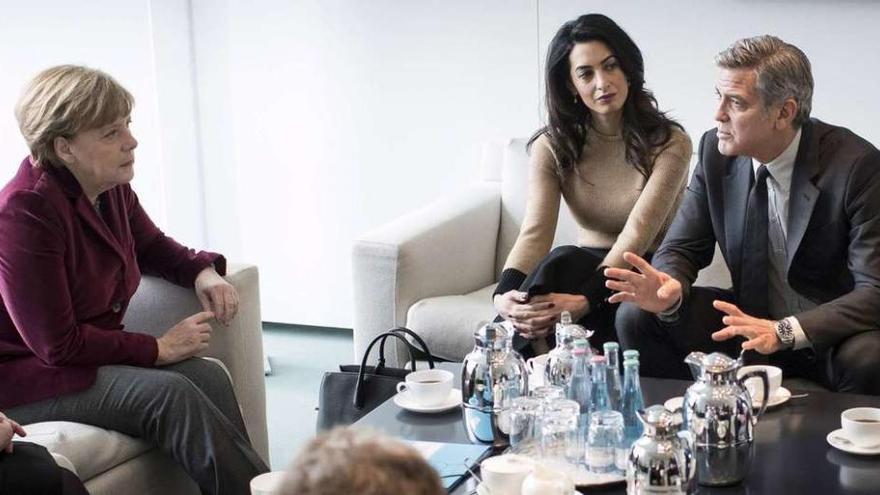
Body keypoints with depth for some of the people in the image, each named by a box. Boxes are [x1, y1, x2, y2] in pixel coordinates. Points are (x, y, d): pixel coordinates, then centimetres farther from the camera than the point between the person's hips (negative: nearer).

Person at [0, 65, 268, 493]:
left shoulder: (112, 189, 1)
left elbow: (152, 246, 24)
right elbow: (57, 346, -23)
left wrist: (203, 272, 2)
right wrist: (158, 348, -17)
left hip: (92, 355, 8)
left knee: (208, 375, -19)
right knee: (168, 393, -28)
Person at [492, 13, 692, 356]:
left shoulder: (668, 144, -12)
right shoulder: (553, 146, -2)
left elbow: (637, 235, -23)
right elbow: (534, 234, -15)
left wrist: (584, 301, -39)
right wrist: (504, 295, -36)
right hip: (587, 266, 3)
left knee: (561, 264, -34)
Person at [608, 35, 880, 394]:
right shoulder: (716, 151, -5)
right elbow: (681, 248, 3)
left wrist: (784, 332, -36)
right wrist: (671, 288, -23)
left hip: (834, 336, -4)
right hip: (752, 323, 5)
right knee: (636, 316, -13)